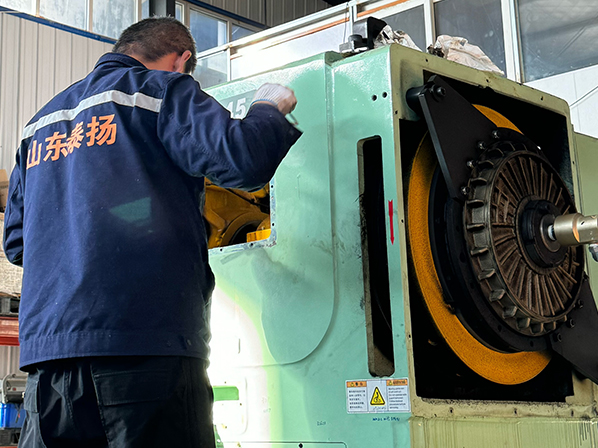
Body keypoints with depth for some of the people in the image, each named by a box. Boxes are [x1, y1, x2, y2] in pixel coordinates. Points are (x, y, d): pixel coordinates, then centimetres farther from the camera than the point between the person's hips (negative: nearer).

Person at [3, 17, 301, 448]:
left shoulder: (42, 121, 25)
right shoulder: (162, 90, 5)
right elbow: (243, 159, -10)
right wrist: (268, 108, 10)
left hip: (45, 339, 7)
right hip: (148, 335, -6)